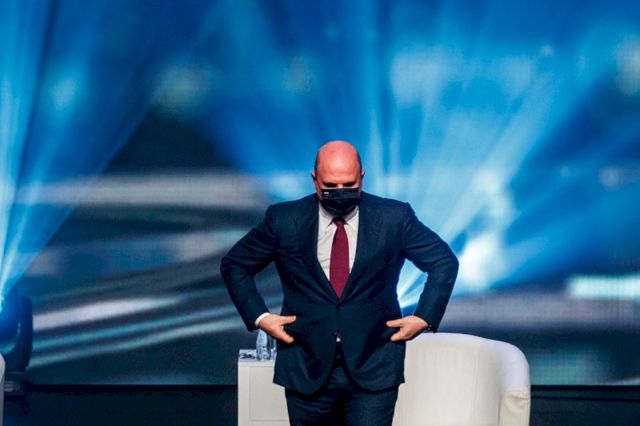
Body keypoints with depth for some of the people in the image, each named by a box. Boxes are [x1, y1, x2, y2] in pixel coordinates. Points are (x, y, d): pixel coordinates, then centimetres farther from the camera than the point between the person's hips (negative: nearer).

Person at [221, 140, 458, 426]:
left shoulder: (394, 218, -2)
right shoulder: (285, 221, -1)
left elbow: (444, 262, 7)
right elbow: (234, 265, 9)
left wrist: (424, 318, -3)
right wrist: (259, 317, -1)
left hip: (372, 371, -1)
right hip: (308, 370, 1)